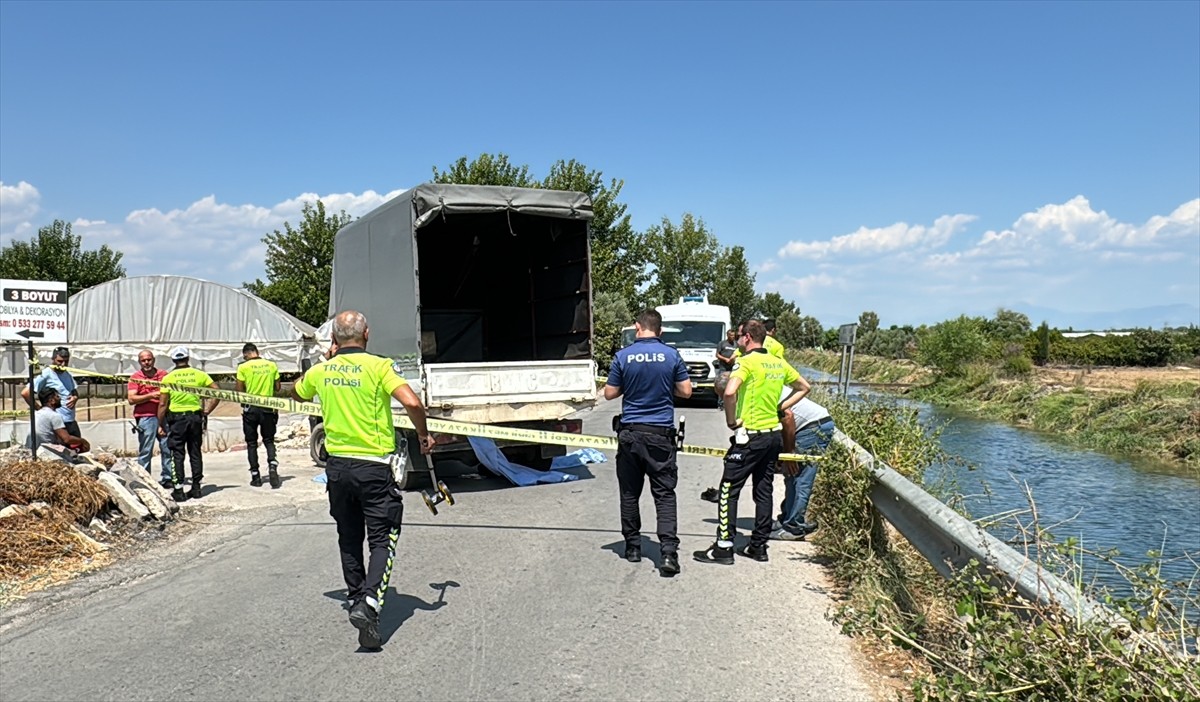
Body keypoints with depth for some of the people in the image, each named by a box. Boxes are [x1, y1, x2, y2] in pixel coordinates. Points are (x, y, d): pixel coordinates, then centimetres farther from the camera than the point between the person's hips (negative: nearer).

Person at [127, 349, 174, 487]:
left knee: (167, 448, 4)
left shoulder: (163, 374, 12)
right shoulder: (135, 377, 4)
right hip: (145, 417, -3)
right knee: (145, 451, -1)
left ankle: (167, 478, 12)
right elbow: (131, 399, -5)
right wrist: (151, 395, -13)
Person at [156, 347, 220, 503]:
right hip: (195, 417, 2)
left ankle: (179, 491, 3)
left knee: (177, 455, 4)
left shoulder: (168, 378, -4)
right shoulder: (199, 374, 1)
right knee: (195, 453, 11)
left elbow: (163, 404, -4)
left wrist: (160, 425, 4)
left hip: (176, 419, -2)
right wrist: (207, 411, 5)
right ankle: (196, 488, 15)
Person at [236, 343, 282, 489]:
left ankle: (255, 476, 12)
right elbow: (277, 389, 6)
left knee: (252, 443, 10)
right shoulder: (272, 365, 2)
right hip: (268, 408, 2)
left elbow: (239, 391, -4)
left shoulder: (243, 367, -7)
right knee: (269, 440, 13)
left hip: (250, 408, -2)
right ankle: (272, 465, -11)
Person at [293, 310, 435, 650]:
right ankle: (369, 603, -16)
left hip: (337, 464, 5)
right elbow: (412, 403, -24)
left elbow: (298, 393, 27)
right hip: (373, 466, -5)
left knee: (349, 538, 20)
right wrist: (423, 435, -7)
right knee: (383, 540, 1)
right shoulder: (379, 366, -12)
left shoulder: (320, 371, 4)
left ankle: (357, 599, 33)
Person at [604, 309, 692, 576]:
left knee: (629, 492, 13)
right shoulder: (671, 355, -3)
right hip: (661, 433, 0)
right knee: (664, 493, 2)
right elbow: (686, 391, 1)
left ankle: (632, 547, 21)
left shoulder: (623, 356, -4)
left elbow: (610, 394, 1)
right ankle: (669, 551, -9)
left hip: (630, 433, 0)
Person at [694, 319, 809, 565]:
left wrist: (731, 420, -15)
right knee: (764, 491, 13)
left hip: (750, 437, -8)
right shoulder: (779, 363, 9)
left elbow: (729, 392, -30)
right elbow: (804, 387, 22)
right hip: (774, 434, 8)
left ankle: (724, 547, -1)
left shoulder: (747, 362, -14)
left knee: (729, 489, -1)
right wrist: (779, 408, 15)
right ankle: (759, 546, 20)